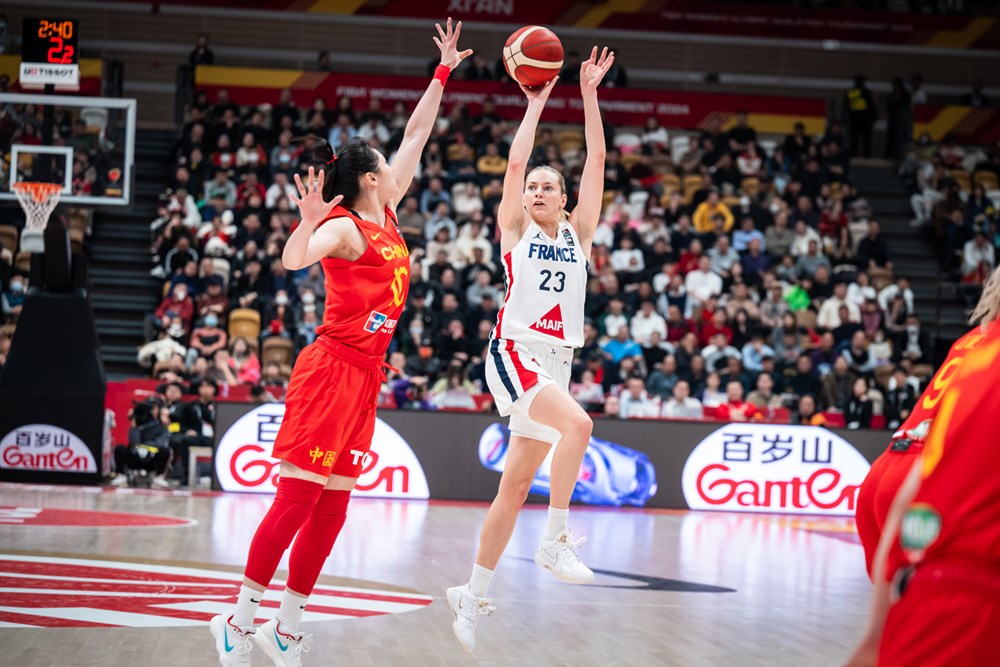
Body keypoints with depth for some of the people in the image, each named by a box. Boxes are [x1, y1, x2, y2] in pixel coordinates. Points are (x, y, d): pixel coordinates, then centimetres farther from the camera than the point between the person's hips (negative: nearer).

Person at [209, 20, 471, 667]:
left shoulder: (386, 215, 14)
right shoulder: (344, 226, -9)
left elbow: (416, 136, 22)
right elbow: (295, 260, -29)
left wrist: (443, 74, 24)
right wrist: (309, 220, -46)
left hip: (364, 373, 8)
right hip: (332, 367, -8)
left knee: (331, 510, 7)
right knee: (297, 500, -10)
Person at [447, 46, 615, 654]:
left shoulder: (578, 234, 13)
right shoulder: (515, 231, 5)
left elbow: (597, 160, 7)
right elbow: (515, 160, -5)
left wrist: (589, 96, 4)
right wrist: (537, 103, 2)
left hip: (557, 359, 5)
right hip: (515, 352, -4)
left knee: (516, 484, 5)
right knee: (577, 424, -30)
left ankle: (473, 596, 13)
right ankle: (556, 540, -24)